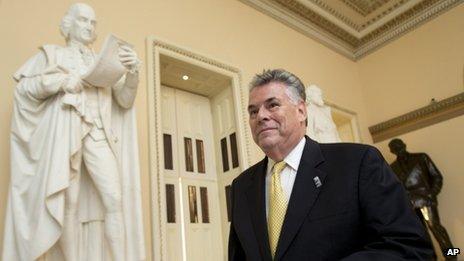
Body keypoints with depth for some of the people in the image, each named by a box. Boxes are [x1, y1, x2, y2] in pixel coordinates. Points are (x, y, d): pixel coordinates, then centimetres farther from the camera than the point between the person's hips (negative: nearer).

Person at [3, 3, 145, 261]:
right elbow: (23, 87, 7)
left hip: (98, 133, 2)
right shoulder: (52, 53, 18)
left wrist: (132, 71, -6)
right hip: (66, 129, -2)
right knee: (68, 202, -10)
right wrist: (62, 82, -7)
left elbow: (125, 100, 13)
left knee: (115, 199, -13)